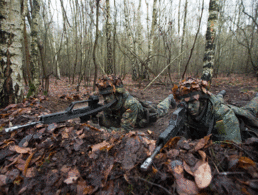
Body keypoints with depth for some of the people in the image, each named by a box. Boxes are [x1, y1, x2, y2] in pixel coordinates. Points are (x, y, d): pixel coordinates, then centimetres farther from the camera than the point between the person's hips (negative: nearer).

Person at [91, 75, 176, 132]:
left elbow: (125, 129, -48)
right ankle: (149, 103, 54)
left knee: (161, 111, 29)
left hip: (148, 112, -3)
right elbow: (108, 122, -27)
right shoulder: (109, 103, -30)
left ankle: (169, 98, 55)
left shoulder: (131, 104, -50)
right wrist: (97, 118, -48)